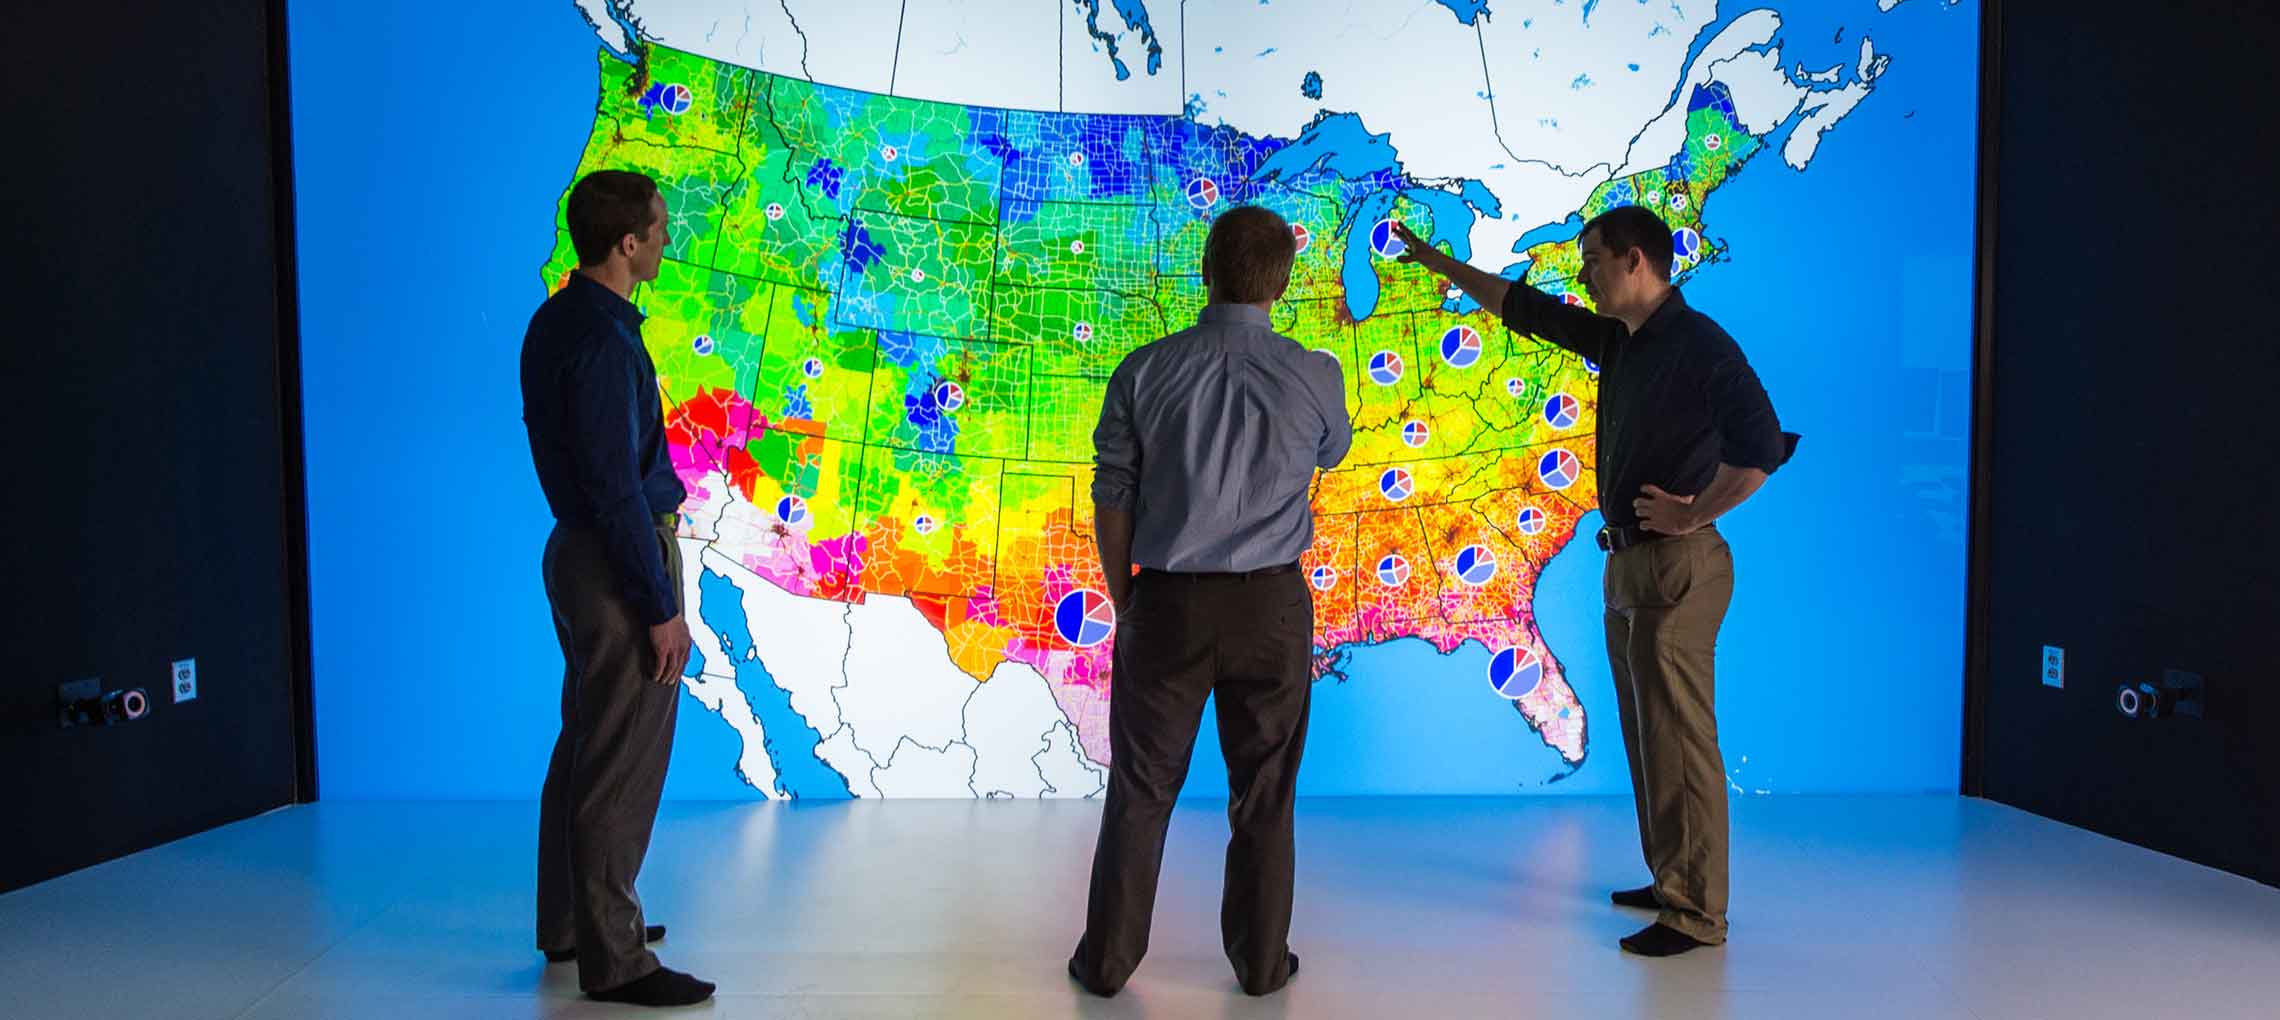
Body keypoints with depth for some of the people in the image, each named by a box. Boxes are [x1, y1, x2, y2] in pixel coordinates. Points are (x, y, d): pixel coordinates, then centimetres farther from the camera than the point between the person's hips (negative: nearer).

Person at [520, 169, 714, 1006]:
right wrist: (661, 606, -18)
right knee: (624, 764, -2)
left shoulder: (554, 323, 10)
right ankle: (613, 960, 7)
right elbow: (615, 485, -22)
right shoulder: (604, 340, -20)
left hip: (577, 551, 10)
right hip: (620, 566, -10)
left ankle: (569, 923, 32)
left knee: (585, 747, 18)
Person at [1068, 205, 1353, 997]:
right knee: (1263, 792, 14)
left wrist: (1125, 604, 11)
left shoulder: (1144, 372, -8)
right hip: (1270, 605, 0)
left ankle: (1108, 958, 22)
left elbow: (1112, 502, -3)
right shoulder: (1315, 376, -7)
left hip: (1168, 603, 0)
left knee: (1142, 787, 12)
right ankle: (1262, 960, 24)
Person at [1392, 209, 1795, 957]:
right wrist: (1435, 262, 26)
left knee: (1678, 735, -5)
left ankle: (1697, 914, 3)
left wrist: (1695, 515, -15)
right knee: (1646, 731, 14)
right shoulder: (1617, 341, 12)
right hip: (1628, 564, 9)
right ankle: (1672, 881, 25)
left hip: (1676, 567, -9)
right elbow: (1523, 307, 21)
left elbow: (1763, 445, -23)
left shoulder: (1698, 343, -13)